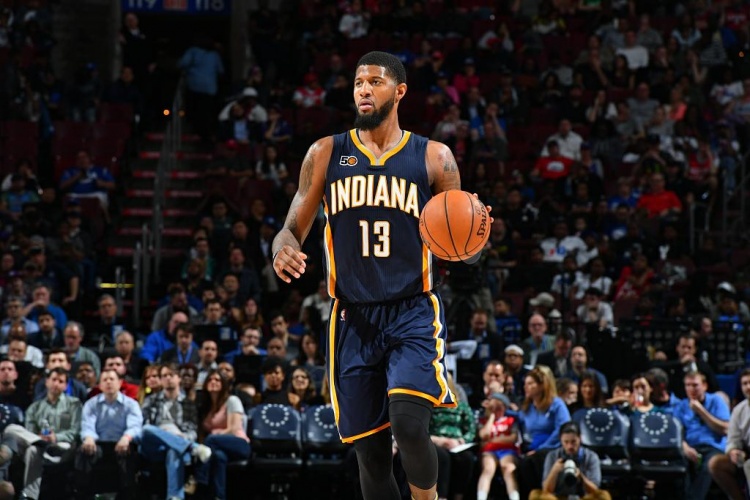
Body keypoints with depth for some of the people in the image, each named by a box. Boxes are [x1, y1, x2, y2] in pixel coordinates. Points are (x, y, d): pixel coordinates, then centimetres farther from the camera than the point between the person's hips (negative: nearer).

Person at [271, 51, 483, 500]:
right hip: (354, 319, 2)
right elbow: (293, 230, 8)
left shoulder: (434, 158, 3)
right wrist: (283, 249, -16)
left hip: (412, 312, -2)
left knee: (409, 425, -24)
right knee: (370, 451, 3)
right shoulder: (326, 155, 6)